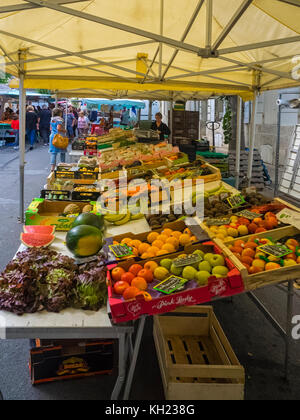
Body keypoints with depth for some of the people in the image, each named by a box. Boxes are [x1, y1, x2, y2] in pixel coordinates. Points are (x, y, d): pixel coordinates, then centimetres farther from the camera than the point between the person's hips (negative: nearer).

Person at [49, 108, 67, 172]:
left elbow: (51, 128, 17)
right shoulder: (60, 119, -11)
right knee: (62, 152, 7)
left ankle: (52, 167, -1)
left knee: (53, 152, 4)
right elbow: (59, 128, -20)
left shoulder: (52, 119, 11)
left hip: (52, 136, 6)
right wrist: (64, 130, -5)